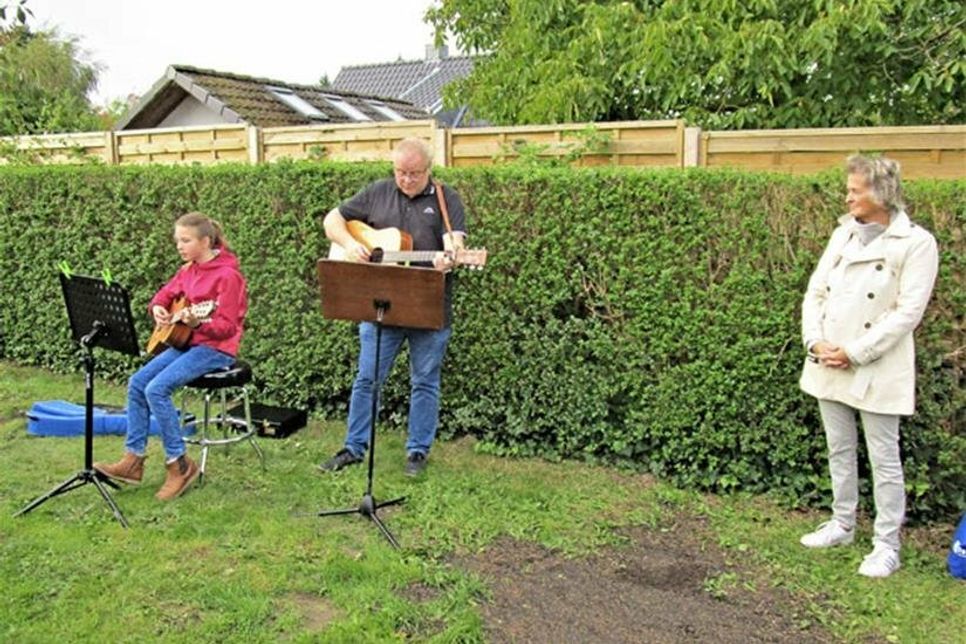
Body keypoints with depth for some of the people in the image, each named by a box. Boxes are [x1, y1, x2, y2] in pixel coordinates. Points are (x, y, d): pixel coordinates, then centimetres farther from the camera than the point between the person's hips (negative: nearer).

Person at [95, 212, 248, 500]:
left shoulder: (227, 275, -16)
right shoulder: (188, 270, 9)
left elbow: (227, 327, -19)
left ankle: (179, 464, -10)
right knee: (137, 382, -4)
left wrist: (198, 323, -37)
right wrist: (158, 308, 0)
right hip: (187, 343, 9)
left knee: (157, 388, -22)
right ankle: (133, 460, 4)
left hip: (216, 349, -9)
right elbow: (165, 294, 23)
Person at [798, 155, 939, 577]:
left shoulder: (915, 243, -9)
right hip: (829, 365, 6)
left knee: (884, 458, 3)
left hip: (877, 370, -6)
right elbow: (815, 292, 7)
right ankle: (842, 525, 32)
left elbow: (908, 311, -14)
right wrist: (815, 341, -8)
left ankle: (887, 545, 14)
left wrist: (855, 353, -17)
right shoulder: (843, 234, 9)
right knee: (839, 450, 17)